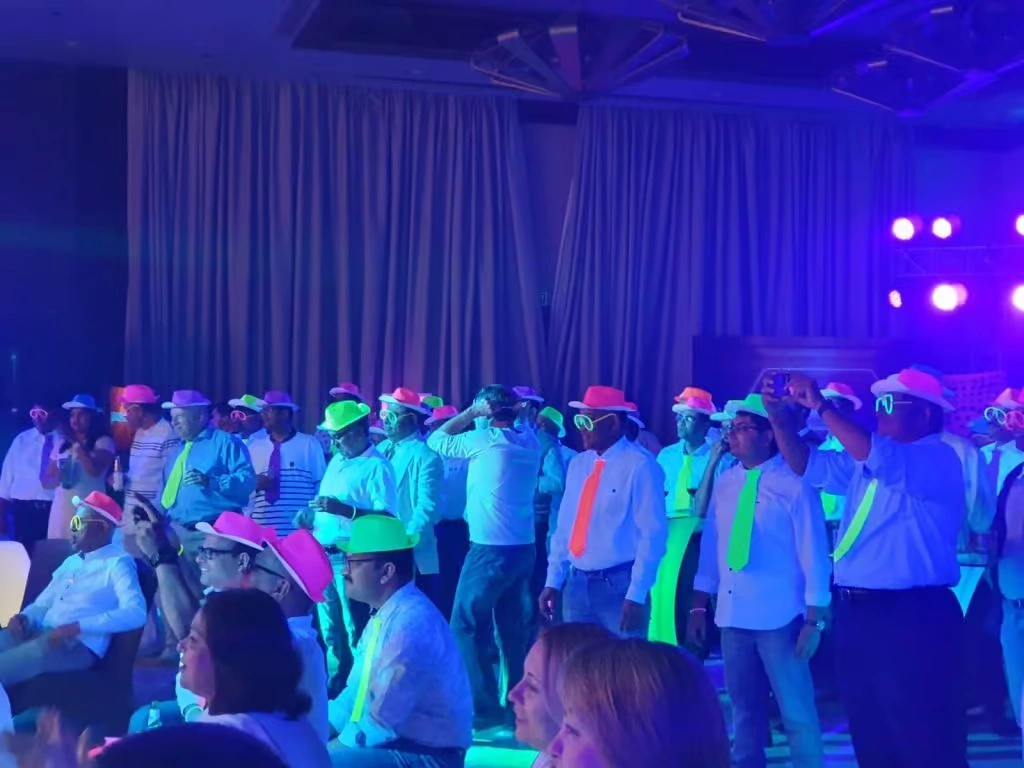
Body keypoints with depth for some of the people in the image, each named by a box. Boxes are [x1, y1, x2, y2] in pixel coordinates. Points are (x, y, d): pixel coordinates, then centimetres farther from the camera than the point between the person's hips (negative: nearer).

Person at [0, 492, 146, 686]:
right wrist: (24, 617, 2)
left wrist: (77, 627, -23)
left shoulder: (118, 563, -2)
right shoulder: (71, 562, 24)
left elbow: (136, 613, -16)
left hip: (78, 644, -8)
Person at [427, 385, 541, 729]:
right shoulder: (529, 441, 6)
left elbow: (436, 440, 1)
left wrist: (470, 413, 4)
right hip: (525, 548, 7)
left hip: (490, 549, -7)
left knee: (467, 627, 1)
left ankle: (484, 707, 1)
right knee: (515, 629, 13)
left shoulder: (486, 439, -11)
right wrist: (478, 418, 14)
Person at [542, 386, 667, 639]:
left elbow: (652, 535, -13)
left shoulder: (640, 466, -11)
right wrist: (553, 581, 10)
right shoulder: (578, 464, 10)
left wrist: (636, 596, -15)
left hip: (619, 585, -6)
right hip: (576, 584, 6)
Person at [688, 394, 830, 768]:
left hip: (780, 618, -6)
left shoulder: (794, 483, -9)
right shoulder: (725, 482, 9)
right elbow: (711, 545, 12)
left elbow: (814, 552, -9)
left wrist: (814, 620, -12)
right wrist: (699, 606, 11)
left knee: (796, 710, 0)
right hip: (732, 614, 6)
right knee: (744, 709, 16)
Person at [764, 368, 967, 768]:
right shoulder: (866, 459, 16)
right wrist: (780, 419, 1)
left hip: (913, 617, -8)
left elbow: (881, 458, -27)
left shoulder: (939, 459, -10)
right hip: (857, 613, 8)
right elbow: (807, 464, 17)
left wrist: (822, 406, -23)